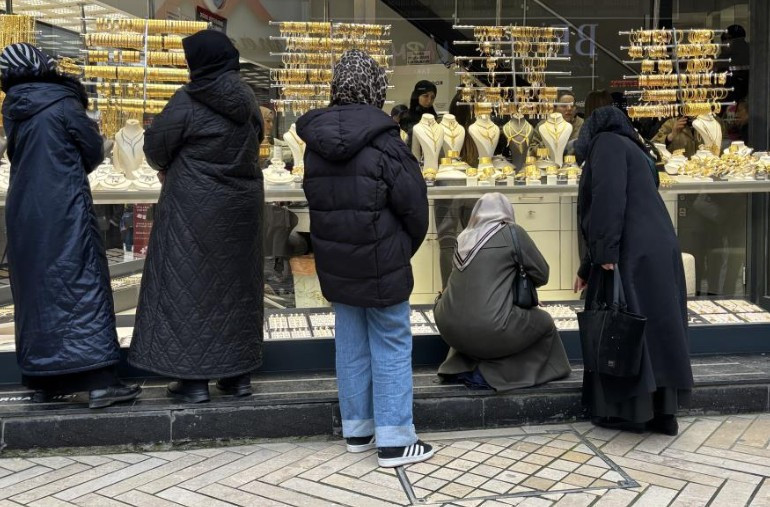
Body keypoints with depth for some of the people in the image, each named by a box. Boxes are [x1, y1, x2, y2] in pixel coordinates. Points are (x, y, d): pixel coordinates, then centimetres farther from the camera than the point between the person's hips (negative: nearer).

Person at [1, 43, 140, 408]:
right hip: (65, 209, -6)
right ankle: (98, 381, -10)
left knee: (34, 287, 12)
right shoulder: (62, 103, -9)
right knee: (82, 284, -6)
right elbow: (95, 151, -1)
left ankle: (41, 379, 17)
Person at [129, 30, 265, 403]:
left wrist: (165, 168, 15)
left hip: (195, 207, -6)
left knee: (189, 285, 3)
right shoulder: (247, 99, 4)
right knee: (237, 286, 13)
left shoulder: (188, 100, -13)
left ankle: (193, 379, 5)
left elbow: (156, 145, -8)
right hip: (242, 205, 6)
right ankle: (238, 374, 19)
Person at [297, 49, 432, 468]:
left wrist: (334, 242, 16)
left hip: (335, 263, 6)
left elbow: (314, 198, 9)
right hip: (381, 262, -6)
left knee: (351, 345, 15)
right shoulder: (381, 139, -16)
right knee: (391, 347, 4)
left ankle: (357, 429, 26)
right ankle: (394, 441, 9)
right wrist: (408, 245, 5)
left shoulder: (316, 140, 2)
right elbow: (413, 202, -13)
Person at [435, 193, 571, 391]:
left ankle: (461, 365, 18)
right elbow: (542, 275, 4)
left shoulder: (464, 237, 11)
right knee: (544, 323, 18)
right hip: (489, 331, -6)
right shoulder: (512, 233, -2)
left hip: (449, 328, 6)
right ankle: (488, 373, 7)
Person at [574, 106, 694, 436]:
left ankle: (629, 411, 6)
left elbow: (609, 197, -16)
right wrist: (587, 269, 32)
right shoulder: (630, 150, 28)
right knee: (653, 329, 10)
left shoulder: (607, 142, 1)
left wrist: (605, 253, -21)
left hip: (633, 254, -9)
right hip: (654, 251, 9)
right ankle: (662, 413, 14)